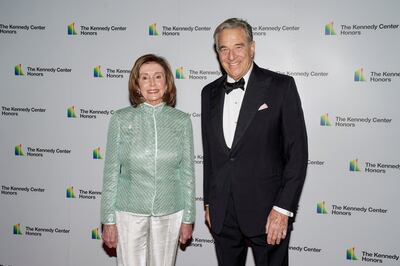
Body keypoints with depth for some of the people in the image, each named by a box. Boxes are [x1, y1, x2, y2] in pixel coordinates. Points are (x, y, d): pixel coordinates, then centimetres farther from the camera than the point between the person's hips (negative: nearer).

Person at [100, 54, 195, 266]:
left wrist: (188, 218, 4)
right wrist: (108, 220, -1)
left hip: (170, 214, 1)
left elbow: (187, 172, 3)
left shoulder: (181, 121, -1)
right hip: (129, 212, -1)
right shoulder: (121, 119, -4)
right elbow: (111, 173, -1)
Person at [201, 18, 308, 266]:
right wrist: (209, 203, 13)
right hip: (222, 214, 4)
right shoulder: (210, 93, 9)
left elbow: (297, 152, -8)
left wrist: (283, 209, -13)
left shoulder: (281, 86, -6)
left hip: (267, 212, -4)